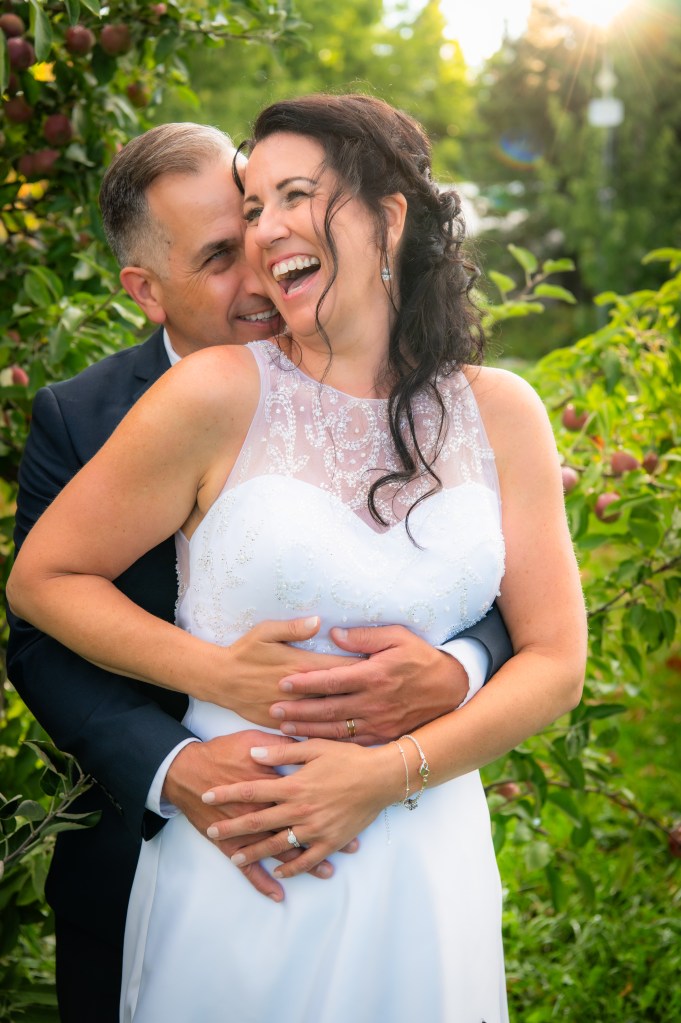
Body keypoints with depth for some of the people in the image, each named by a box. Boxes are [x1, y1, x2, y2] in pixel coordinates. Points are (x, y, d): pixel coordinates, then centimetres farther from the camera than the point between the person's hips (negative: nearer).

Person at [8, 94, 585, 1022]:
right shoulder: (220, 396, -9)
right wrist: (230, 677, -15)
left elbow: (555, 662, 0)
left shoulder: (500, 414, -1)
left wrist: (388, 774, -14)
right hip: (242, 865, -2)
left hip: (429, 865, 3)